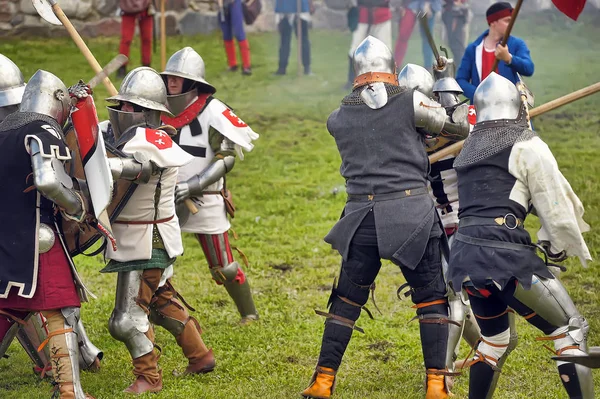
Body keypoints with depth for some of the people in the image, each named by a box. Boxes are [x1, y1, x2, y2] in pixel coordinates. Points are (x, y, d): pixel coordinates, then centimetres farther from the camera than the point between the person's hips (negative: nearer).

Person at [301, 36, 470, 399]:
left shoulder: (338, 118, 9)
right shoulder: (410, 101, -1)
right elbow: (459, 127, 9)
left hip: (363, 215, 3)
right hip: (412, 211, -2)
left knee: (347, 299, 13)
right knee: (430, 298, 9)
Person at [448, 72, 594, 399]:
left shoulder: (469, 149, 19)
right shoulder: (527, 147, -1)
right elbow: (555, 203, 0)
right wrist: (560, 247, 17)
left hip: (464, 256, 7)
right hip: (505, 255, -7)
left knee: (494, 337, 25)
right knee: (571, 332, 2)